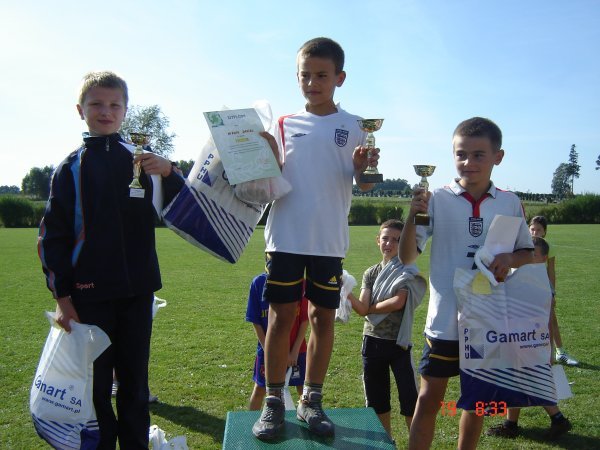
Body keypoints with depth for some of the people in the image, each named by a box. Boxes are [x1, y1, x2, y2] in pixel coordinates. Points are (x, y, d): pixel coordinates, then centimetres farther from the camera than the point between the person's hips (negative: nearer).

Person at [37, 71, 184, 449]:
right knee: (95, 383, 7)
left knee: (135, 380, 12)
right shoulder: (71, 169, 2)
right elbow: (52, 236, 2)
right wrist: (61, 294, -2)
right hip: (89, 293, -1)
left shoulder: (144, 163, 5)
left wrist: (169, 174, -14)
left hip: (138, 290, 1)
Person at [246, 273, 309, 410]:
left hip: (295, 348, 0)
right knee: (260, 389, 11)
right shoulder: (259, 282, -10)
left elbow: (305, 320, -6)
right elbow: (256, 322, -5)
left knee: (303, 388, 7)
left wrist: (295, 350, -9)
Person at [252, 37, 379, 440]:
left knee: (323, 317, 6)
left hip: (330, 240, 0)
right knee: (281, 316, 2)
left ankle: (312, 400, 20)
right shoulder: (284, 124, 9)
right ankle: (273, 402, 14)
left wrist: (362, 169, -19)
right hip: (286, 236, 1)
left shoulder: (354, 127, 5)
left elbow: (364, 185, 2)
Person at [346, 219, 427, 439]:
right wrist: (348, 295, -23)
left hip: (398, 343, -4)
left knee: (410, 398, -2)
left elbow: (398, 302, -17)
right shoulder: (370, 273, 7)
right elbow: (362, 309, -5)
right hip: (372, 342, 4)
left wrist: (371, 308, -6)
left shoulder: (408, 272, -3)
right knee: (377, 400, 13)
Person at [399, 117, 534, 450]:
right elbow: (407, 257, -7)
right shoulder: (437, 200, -7)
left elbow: (529, 253, 11)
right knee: (429, 399, 6)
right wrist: (412, 217, -25)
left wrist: (510, 259, -12)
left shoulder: (511, 203, 0)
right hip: (446, 318, -2)